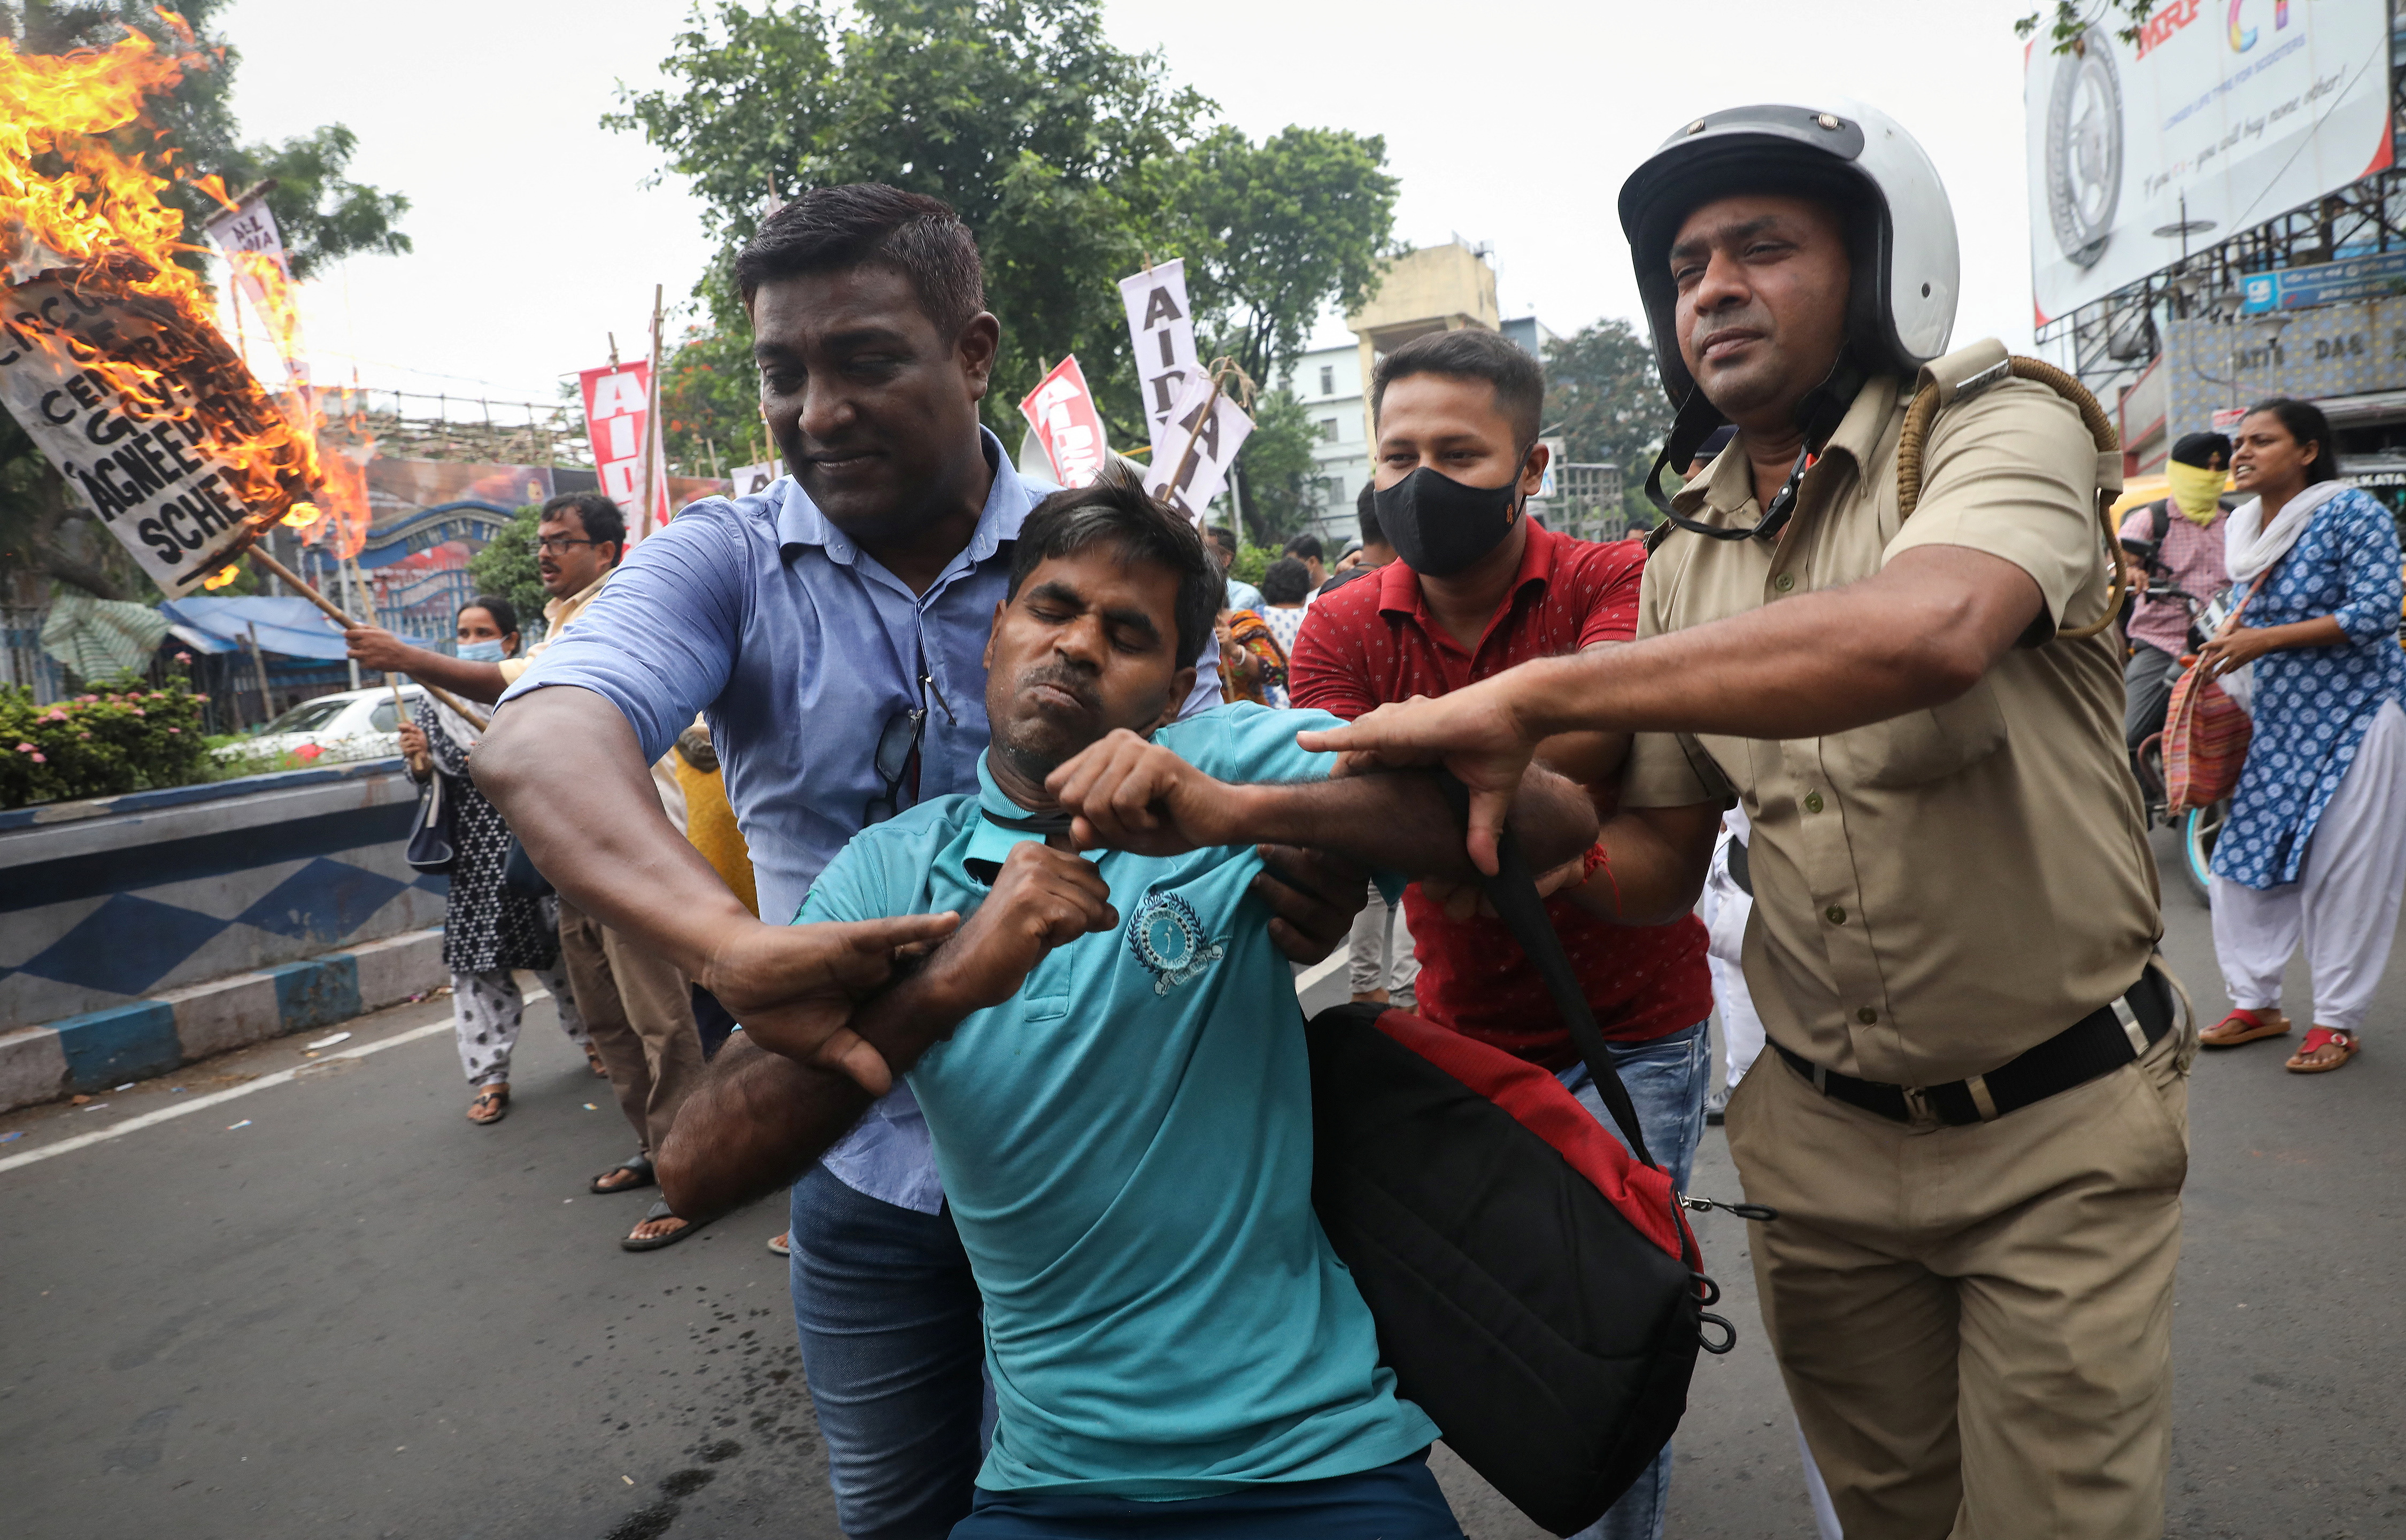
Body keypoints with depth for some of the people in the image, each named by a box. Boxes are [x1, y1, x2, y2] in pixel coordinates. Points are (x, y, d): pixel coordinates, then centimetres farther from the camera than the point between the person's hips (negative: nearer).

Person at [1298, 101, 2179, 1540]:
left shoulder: (1998, 430, -13)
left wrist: (1529, 696, -35)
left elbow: (1925, 630, -38)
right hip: (1820, 1133, 5)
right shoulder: (1685, 557, 4)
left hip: (2057, 1123, -4)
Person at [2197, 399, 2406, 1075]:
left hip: (2350, 720, -6)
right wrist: (2227, 645, 4)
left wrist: (2266, 639, -23)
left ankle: (2337, 1021, 12)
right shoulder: (2246, 527, 8)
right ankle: (2255, 1002, 19)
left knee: (2344, 873, 0)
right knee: (2245, 863, 6)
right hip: (2275, 721, 7)